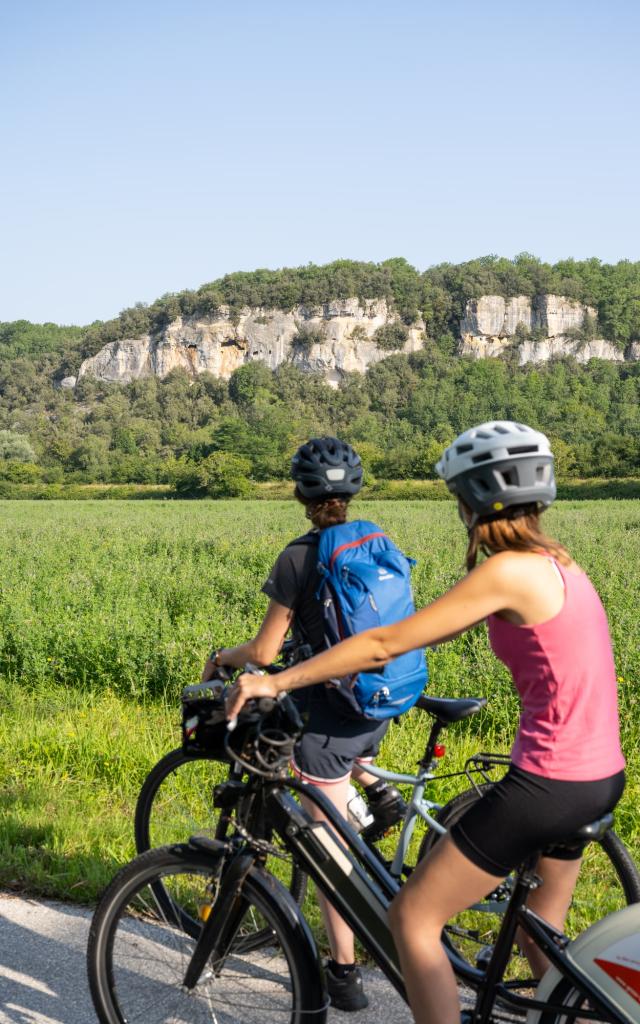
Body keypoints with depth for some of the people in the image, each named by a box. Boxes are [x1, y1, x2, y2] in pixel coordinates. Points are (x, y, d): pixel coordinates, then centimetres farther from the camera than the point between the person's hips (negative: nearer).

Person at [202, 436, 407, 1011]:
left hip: (332, 714, -6)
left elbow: (264, 652, -13)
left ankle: (345, 974, 13)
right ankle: (374, 786, 19)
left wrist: (220, 657, 7)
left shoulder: (300, 557, -15)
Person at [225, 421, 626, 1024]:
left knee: (412, 918, 1)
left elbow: (385, 644, -18)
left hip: (548, 785, -10)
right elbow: (437, 628, 20)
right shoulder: (552, 563, 10)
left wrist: (275, 681, -11)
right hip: (598, 777, 10)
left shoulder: (508, 570, -17)